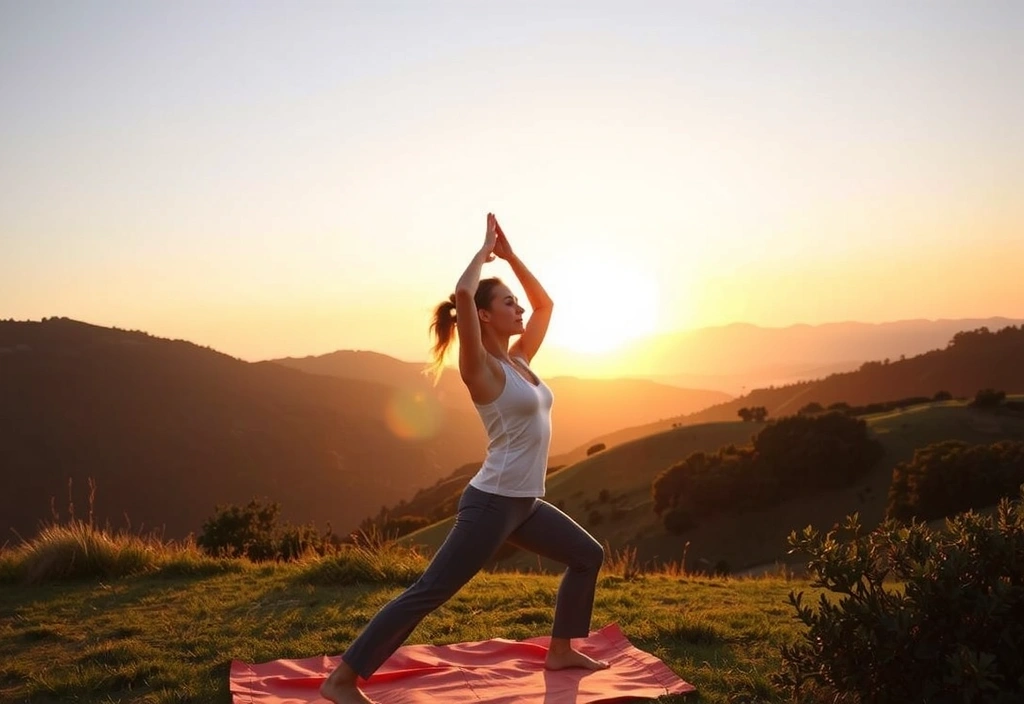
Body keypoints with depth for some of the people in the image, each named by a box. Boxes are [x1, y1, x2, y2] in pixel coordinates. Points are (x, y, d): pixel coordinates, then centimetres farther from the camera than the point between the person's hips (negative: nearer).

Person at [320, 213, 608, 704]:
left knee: (587, 555, 20)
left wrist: (509, 254, 12)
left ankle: (560, 651, 30)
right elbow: (463, 293, -29)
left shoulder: (518, 358, 10)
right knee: (429, 593, -8)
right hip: (492, 503, -9)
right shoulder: (482, 368, -13)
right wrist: (486, 248, -12)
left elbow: (544, 303, 22)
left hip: (524, 503, 9)